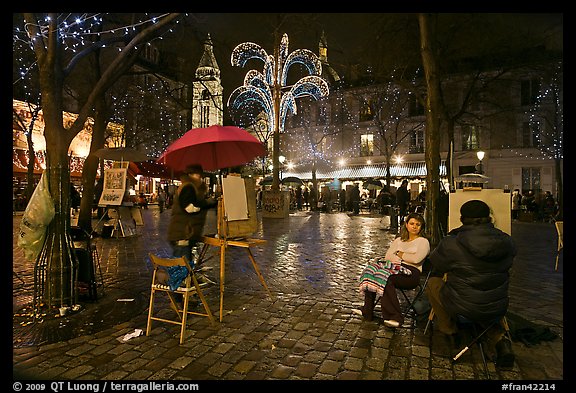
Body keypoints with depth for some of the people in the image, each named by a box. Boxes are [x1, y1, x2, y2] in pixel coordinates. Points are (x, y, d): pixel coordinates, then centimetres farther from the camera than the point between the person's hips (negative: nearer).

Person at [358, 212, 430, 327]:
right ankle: (367, 311, -21)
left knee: (387, 278, -35)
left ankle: (395, 317, -31)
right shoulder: (399, 240, 26)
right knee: (371, 269, -23)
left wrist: (400, 255, 5)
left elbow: (416, 259, -8)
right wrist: (399, 261, -6)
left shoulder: (423, 242, 10)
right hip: (396, 268, 6)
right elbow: (388, 255, 13)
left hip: (411, 273, -5)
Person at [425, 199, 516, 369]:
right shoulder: (507, 242, -8)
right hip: (497, 309, 5)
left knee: (433, 282, 19)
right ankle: (498, 338, 14)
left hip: (462, 307, -4)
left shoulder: (451, 243, -19)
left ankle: (450, 331, 26)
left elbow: (435, 263, 0)